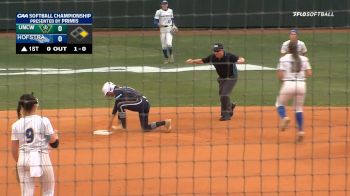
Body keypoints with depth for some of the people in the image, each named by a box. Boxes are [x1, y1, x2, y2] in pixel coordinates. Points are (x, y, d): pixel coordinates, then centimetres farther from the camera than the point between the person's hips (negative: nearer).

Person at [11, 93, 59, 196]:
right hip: (42, 157, -2)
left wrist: (18, 163, 19)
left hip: (24, 159, 2)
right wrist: (56, 136, 16)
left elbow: (14, 149, 4)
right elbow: (53, 140, -6)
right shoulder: (43, 121, -7)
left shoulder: (16, 125, 1)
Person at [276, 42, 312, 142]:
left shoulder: (284, 59, -1)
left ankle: (284, 117, -14)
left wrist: (283, 79, 13)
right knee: (299, 108, 15)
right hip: (301, 84, 3)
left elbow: (280, 75, -9)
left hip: (288, 84, -3)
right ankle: (300, 130, 5)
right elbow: (309, 73, 2)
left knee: (280, 103, 16)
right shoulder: (304, 59, 7)